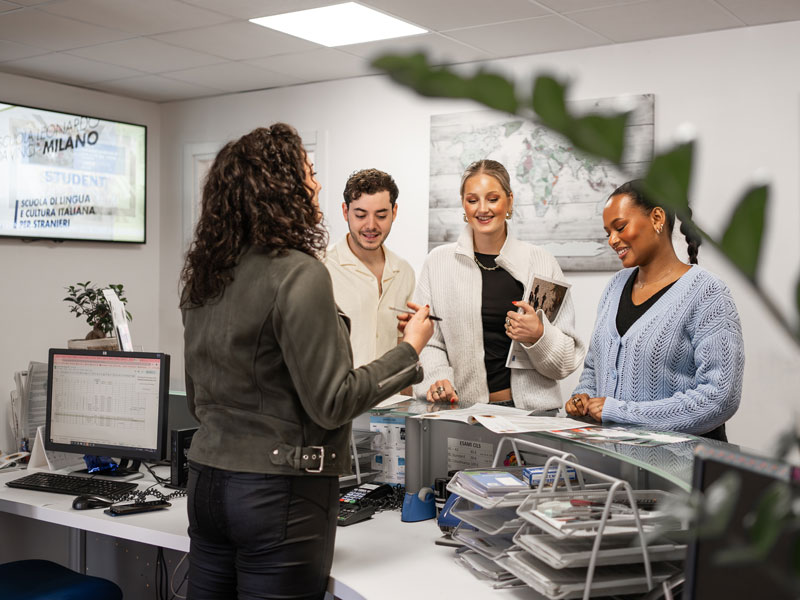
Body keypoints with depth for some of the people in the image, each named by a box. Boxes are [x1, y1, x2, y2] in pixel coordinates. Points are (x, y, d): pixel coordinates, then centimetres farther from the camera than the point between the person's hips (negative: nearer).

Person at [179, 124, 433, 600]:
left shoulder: (204, 276, 7)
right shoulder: (299, 274, -16)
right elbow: (331, 404, -15)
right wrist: (411, 350, -5)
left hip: (207, 478, 8)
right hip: (277, 490, -7)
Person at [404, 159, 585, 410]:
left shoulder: (542, 263, 6)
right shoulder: (438, 262, 8)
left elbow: (568, 359, 8)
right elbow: (427, 342, 4)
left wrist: (538, 335, -11)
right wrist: (436, 380, -15)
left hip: (532, 408, 0)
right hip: (461, 407, 1)